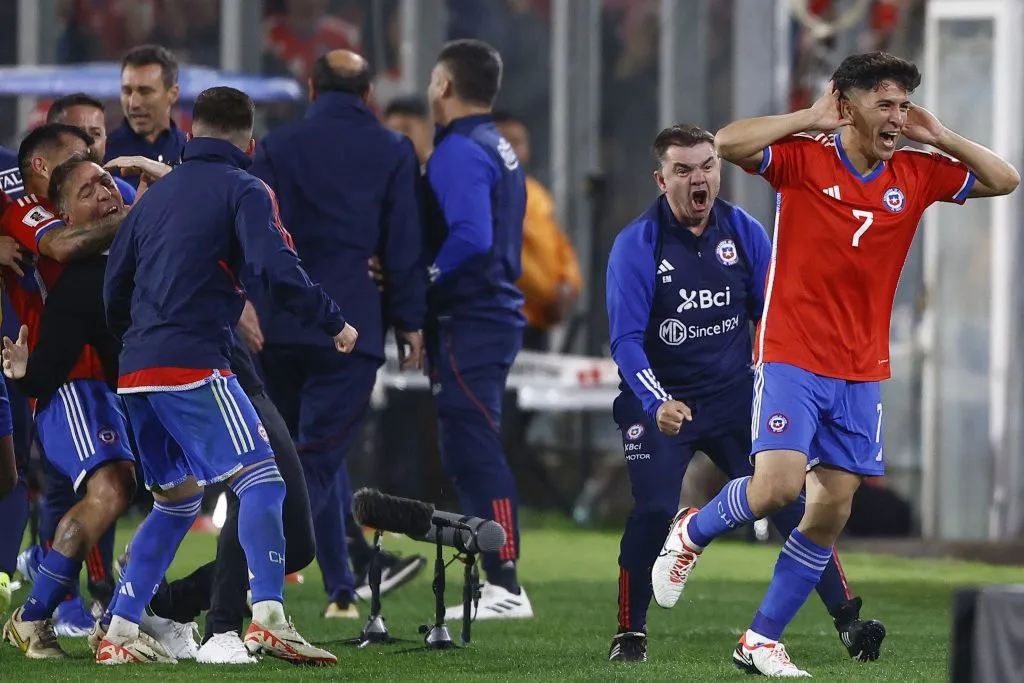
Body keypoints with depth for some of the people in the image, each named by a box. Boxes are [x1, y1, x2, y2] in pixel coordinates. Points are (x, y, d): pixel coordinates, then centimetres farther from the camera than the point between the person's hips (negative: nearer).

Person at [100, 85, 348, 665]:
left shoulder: (157, 194, 20)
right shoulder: (243, 190, 0)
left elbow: (114, 285, 21)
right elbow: (275, 268, -15)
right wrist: (335, 323, -6)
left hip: (137, 370, 7)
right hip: (193, 364, -7)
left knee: (177, 500, 17)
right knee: (260, 480, -10)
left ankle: (119, 633, 14)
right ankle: (269, 618, -27)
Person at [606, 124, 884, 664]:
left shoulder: (744, 233, -1)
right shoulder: (636, 244, -13)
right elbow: (626, 339, -18)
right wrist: (657, 403, -32)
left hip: (736, 398, 3)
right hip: (661, 401, -3)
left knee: (789, 499, -4)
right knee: (653, 511, -18)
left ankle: (847, 621, 1)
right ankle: (630, 634, 0)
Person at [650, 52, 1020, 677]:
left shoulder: (917, 175, 5)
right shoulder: (804, 159, -9)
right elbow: (728, 143, -25)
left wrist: (938, 137, 0)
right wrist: (813, 119, -18)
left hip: (861, 373, 5)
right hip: (791, 359, -5)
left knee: (832, 512, 2)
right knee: (779, 485, -20)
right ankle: (693, 533, 12)